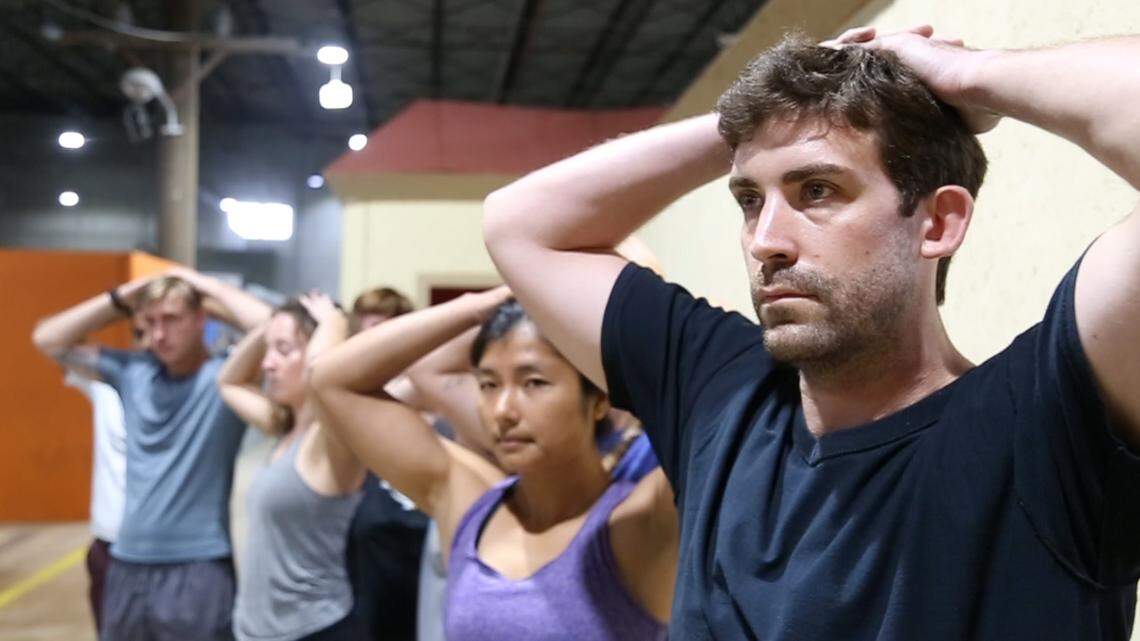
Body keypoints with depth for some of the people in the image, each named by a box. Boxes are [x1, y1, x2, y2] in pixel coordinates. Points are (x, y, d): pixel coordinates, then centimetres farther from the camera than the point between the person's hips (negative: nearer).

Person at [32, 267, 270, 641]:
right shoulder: (132, 371, 7)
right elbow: (49, 339, 12)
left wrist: (210, 287, -10)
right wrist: (122, 299, 3)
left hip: (199, 569, -5)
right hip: (127, 565, 5)